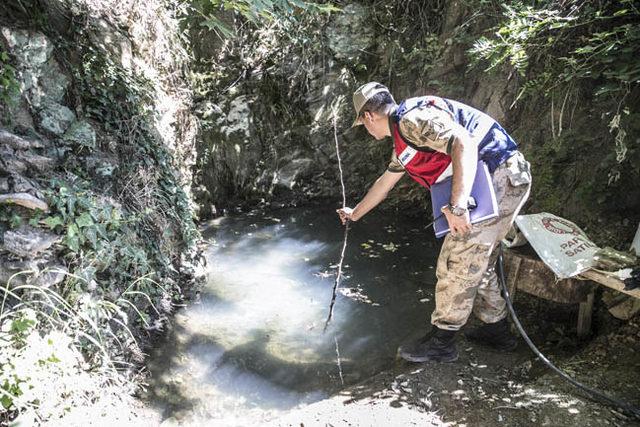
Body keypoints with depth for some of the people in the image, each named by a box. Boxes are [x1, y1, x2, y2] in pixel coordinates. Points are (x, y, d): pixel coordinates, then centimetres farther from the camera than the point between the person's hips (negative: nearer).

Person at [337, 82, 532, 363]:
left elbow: (464, 143, -26)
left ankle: (441, 342, 8)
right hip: (504, 181, 10)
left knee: (457, 262, -5)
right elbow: (385, 183, 33)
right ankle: (496, 328, 31)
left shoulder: (413, 119, -13)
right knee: (477, 261, 18)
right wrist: (355, 214, 44)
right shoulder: (403, 141, 20)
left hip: (501, 178, -10)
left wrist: (456, 206, -32)